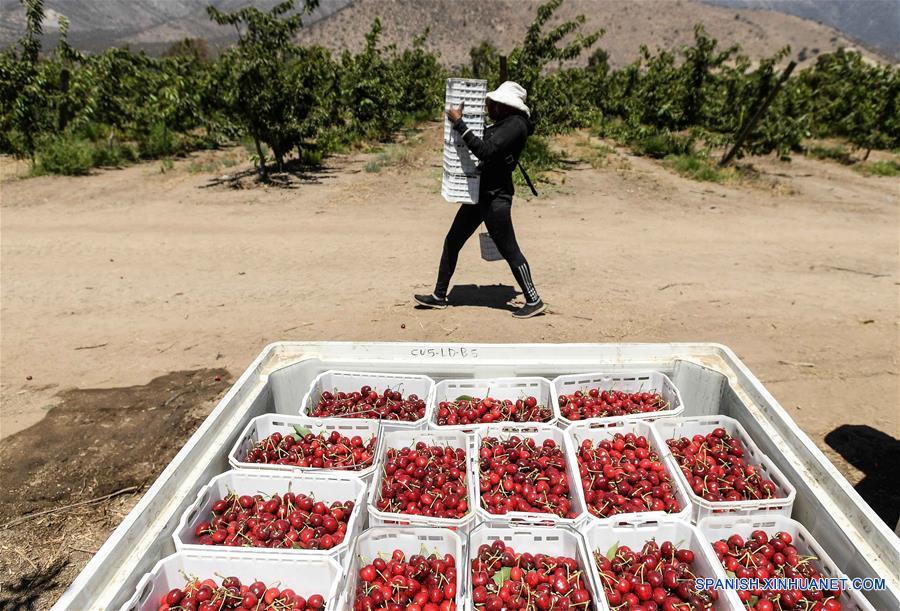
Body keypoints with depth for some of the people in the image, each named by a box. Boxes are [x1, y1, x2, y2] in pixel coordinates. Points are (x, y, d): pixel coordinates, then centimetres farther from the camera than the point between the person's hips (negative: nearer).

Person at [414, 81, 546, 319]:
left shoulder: (516, 125, -15)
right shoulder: (501, 123, 14)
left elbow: (485, 151, -27)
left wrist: (459, 123, -22)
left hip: (496, 198, -10)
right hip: (479, 193, 10)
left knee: (509, 250, -4)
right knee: (452, 242, 11)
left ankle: (534, 301, 9)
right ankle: (439, 296, 21)